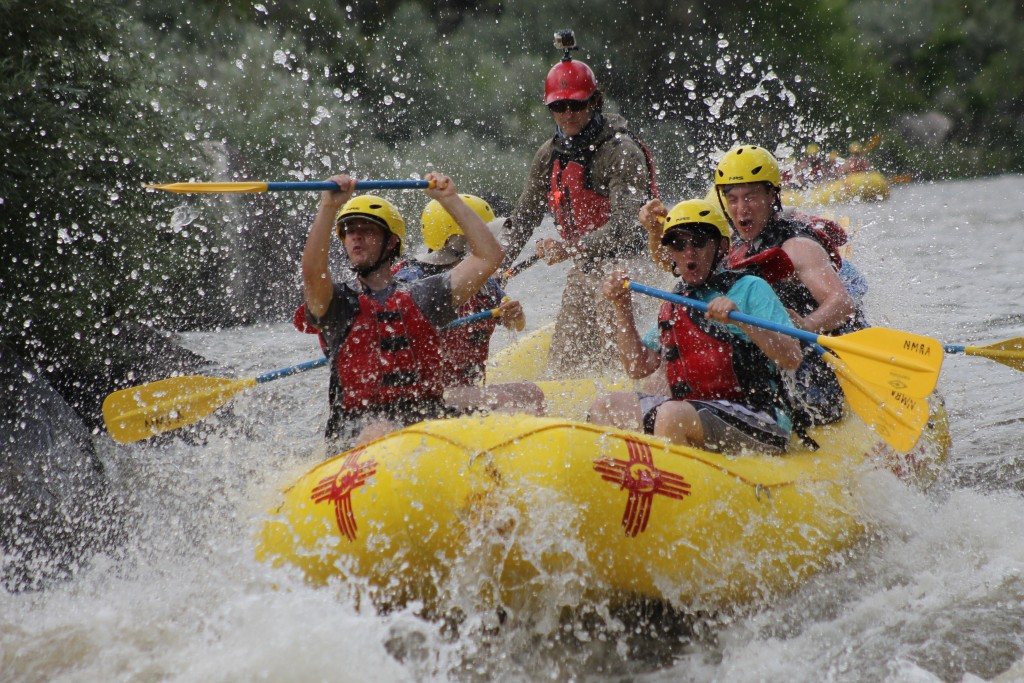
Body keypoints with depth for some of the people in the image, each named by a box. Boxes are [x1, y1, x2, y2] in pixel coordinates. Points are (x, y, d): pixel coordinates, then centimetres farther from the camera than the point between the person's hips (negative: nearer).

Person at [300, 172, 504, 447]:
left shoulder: (423, 296, 19)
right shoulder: (339, 300, 12)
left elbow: (489, 256, 12)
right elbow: (312, 273, -13)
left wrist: (450, 200, 8)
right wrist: (328, 207, -22)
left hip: (430, 416, 3)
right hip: (360, 422, -3)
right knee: (383, 434, -40)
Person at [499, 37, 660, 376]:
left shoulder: (622, 152, -16)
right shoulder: (549, 155, 7)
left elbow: (625, 226, -27)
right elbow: (524, 217, 14)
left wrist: (571, 249, -38)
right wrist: (496, 265, 2)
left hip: (625, 265, -7)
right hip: (583, 268, 7)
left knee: (615, 358, -17)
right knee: (564, 362, 7)